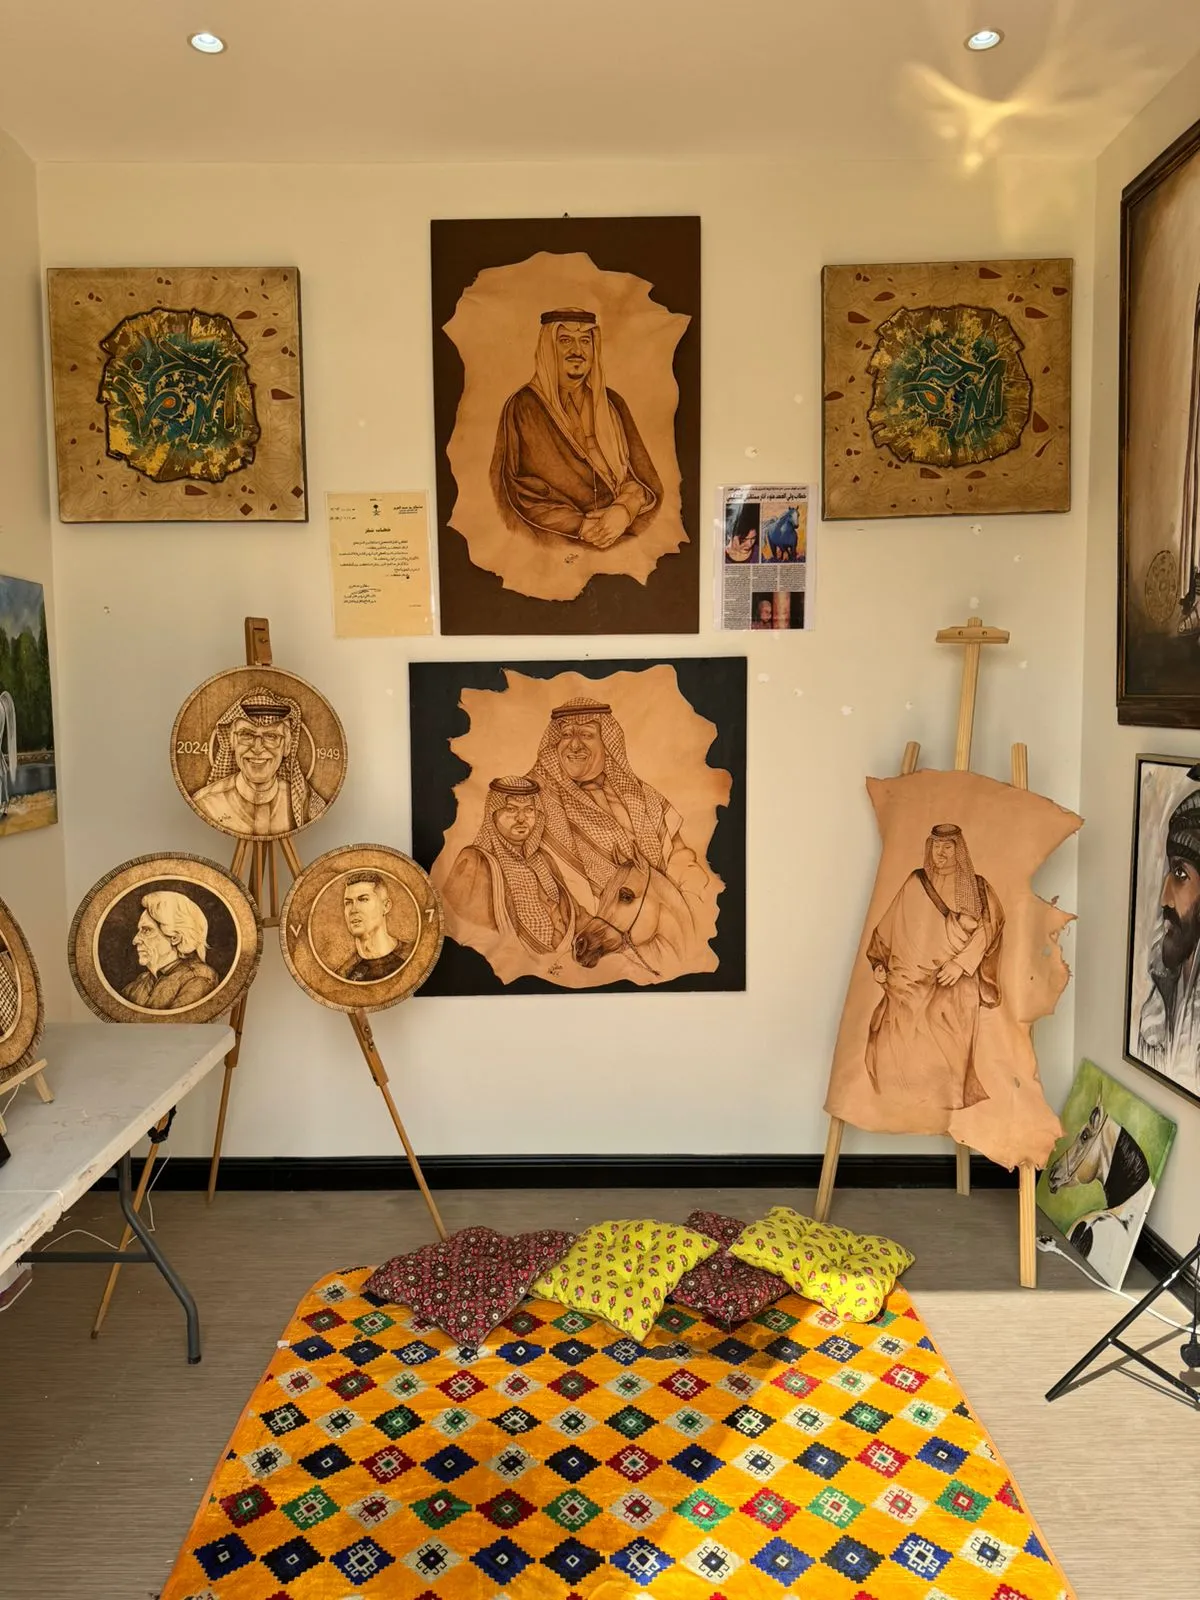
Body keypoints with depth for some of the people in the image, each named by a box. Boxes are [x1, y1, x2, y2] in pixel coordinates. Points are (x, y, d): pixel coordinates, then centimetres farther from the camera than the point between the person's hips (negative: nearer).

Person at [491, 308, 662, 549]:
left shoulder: (612, 404, 14)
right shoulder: (522, 408, 3)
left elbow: (642, 474, 12)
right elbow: (518, 491, 0)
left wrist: (624, 510, -10)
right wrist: (579, 526, -10)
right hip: (553, 545, -2)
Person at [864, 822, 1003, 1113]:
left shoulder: (977, 887, 8)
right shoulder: (915, 883, 11)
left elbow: (989, 927, -2)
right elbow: (892, 926, 14)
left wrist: (961, 962, -12)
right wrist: (879, 961, 4)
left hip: (955, 985, -1)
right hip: (913, 981, 1)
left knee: (946, 1049, -16)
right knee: (895, 1041, -15)